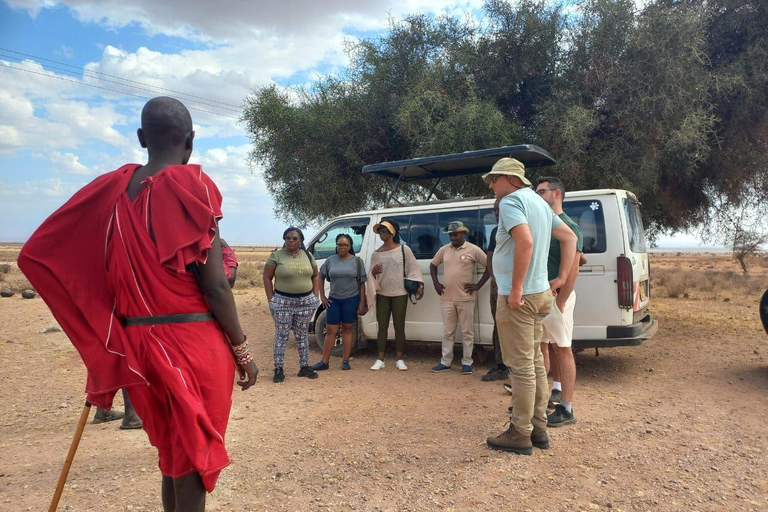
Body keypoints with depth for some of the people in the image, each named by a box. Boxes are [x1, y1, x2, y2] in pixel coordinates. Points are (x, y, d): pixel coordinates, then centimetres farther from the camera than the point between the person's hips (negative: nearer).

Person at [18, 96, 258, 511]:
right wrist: (242, 350, -4)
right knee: (192, 459, 9)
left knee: (171, 451, 23)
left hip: (140, 344, 6)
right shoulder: (192, 186, -12)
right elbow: (214, 285, -15)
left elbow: (37, 254, 6)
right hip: (193, 342, -5)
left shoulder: (111, 188, 4)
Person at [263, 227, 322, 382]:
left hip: (306, 301, 3)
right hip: (282, 301, -3)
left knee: (302, 335, 11)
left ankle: (304, 367, 21)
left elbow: (315, 277, 14)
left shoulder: (308, 256, 7)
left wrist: (315, 296, 5)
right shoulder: (276, 256, -4)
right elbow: (267, 277, -2)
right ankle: (278, 369, 11)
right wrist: (271, 299, -7)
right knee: (281, 335, 2)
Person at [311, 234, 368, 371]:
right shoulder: (330, 260, 4)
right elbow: (320, 277, 13)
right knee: (331, 330, 4)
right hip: (333, 299, 2)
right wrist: (322, 296, 5)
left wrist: (362, 303, -6)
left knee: (347, 329, 6)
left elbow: (362, 283, -1)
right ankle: (324, 362, 10)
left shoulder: (357, 261, 0)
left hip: (351, 299, -2)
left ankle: (345, 361, 15)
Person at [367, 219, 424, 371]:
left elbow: (414, 269, -2)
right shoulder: (376, 254, 6)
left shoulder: (404, 249, -2)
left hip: (400, 294, -2)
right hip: (382, 294, 2)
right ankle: (380, 360, 10)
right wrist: (373, 272, -13)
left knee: (399, 327, 3)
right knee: (382, 327, 4)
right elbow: (372, 275, 10)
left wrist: (420, 285, -12)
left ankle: (400, 359, 12)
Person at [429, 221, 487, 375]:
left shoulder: (473, 249, -5)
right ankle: (445, 362, 17)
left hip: (466, 298, -4)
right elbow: (433, 265, 20)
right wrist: (436, 283, 8)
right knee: (447, 332, 10)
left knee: (467, 332, 4)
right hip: (447, 298, 4)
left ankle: (467, 363, 14)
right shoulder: (444, 250, 8)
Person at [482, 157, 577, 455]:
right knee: (534, 363, 15)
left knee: (522, 366, -2)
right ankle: (538, 428, 25)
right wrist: (562, 278, 15)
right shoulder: (538, 202, 17)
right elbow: (569, 237, 20)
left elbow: (525, 242, -28)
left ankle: (520, 435, 8)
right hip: (539, 294, 10)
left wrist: (516, 289, -24)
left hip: (517, 298, -10)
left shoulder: (511, 201, -13)